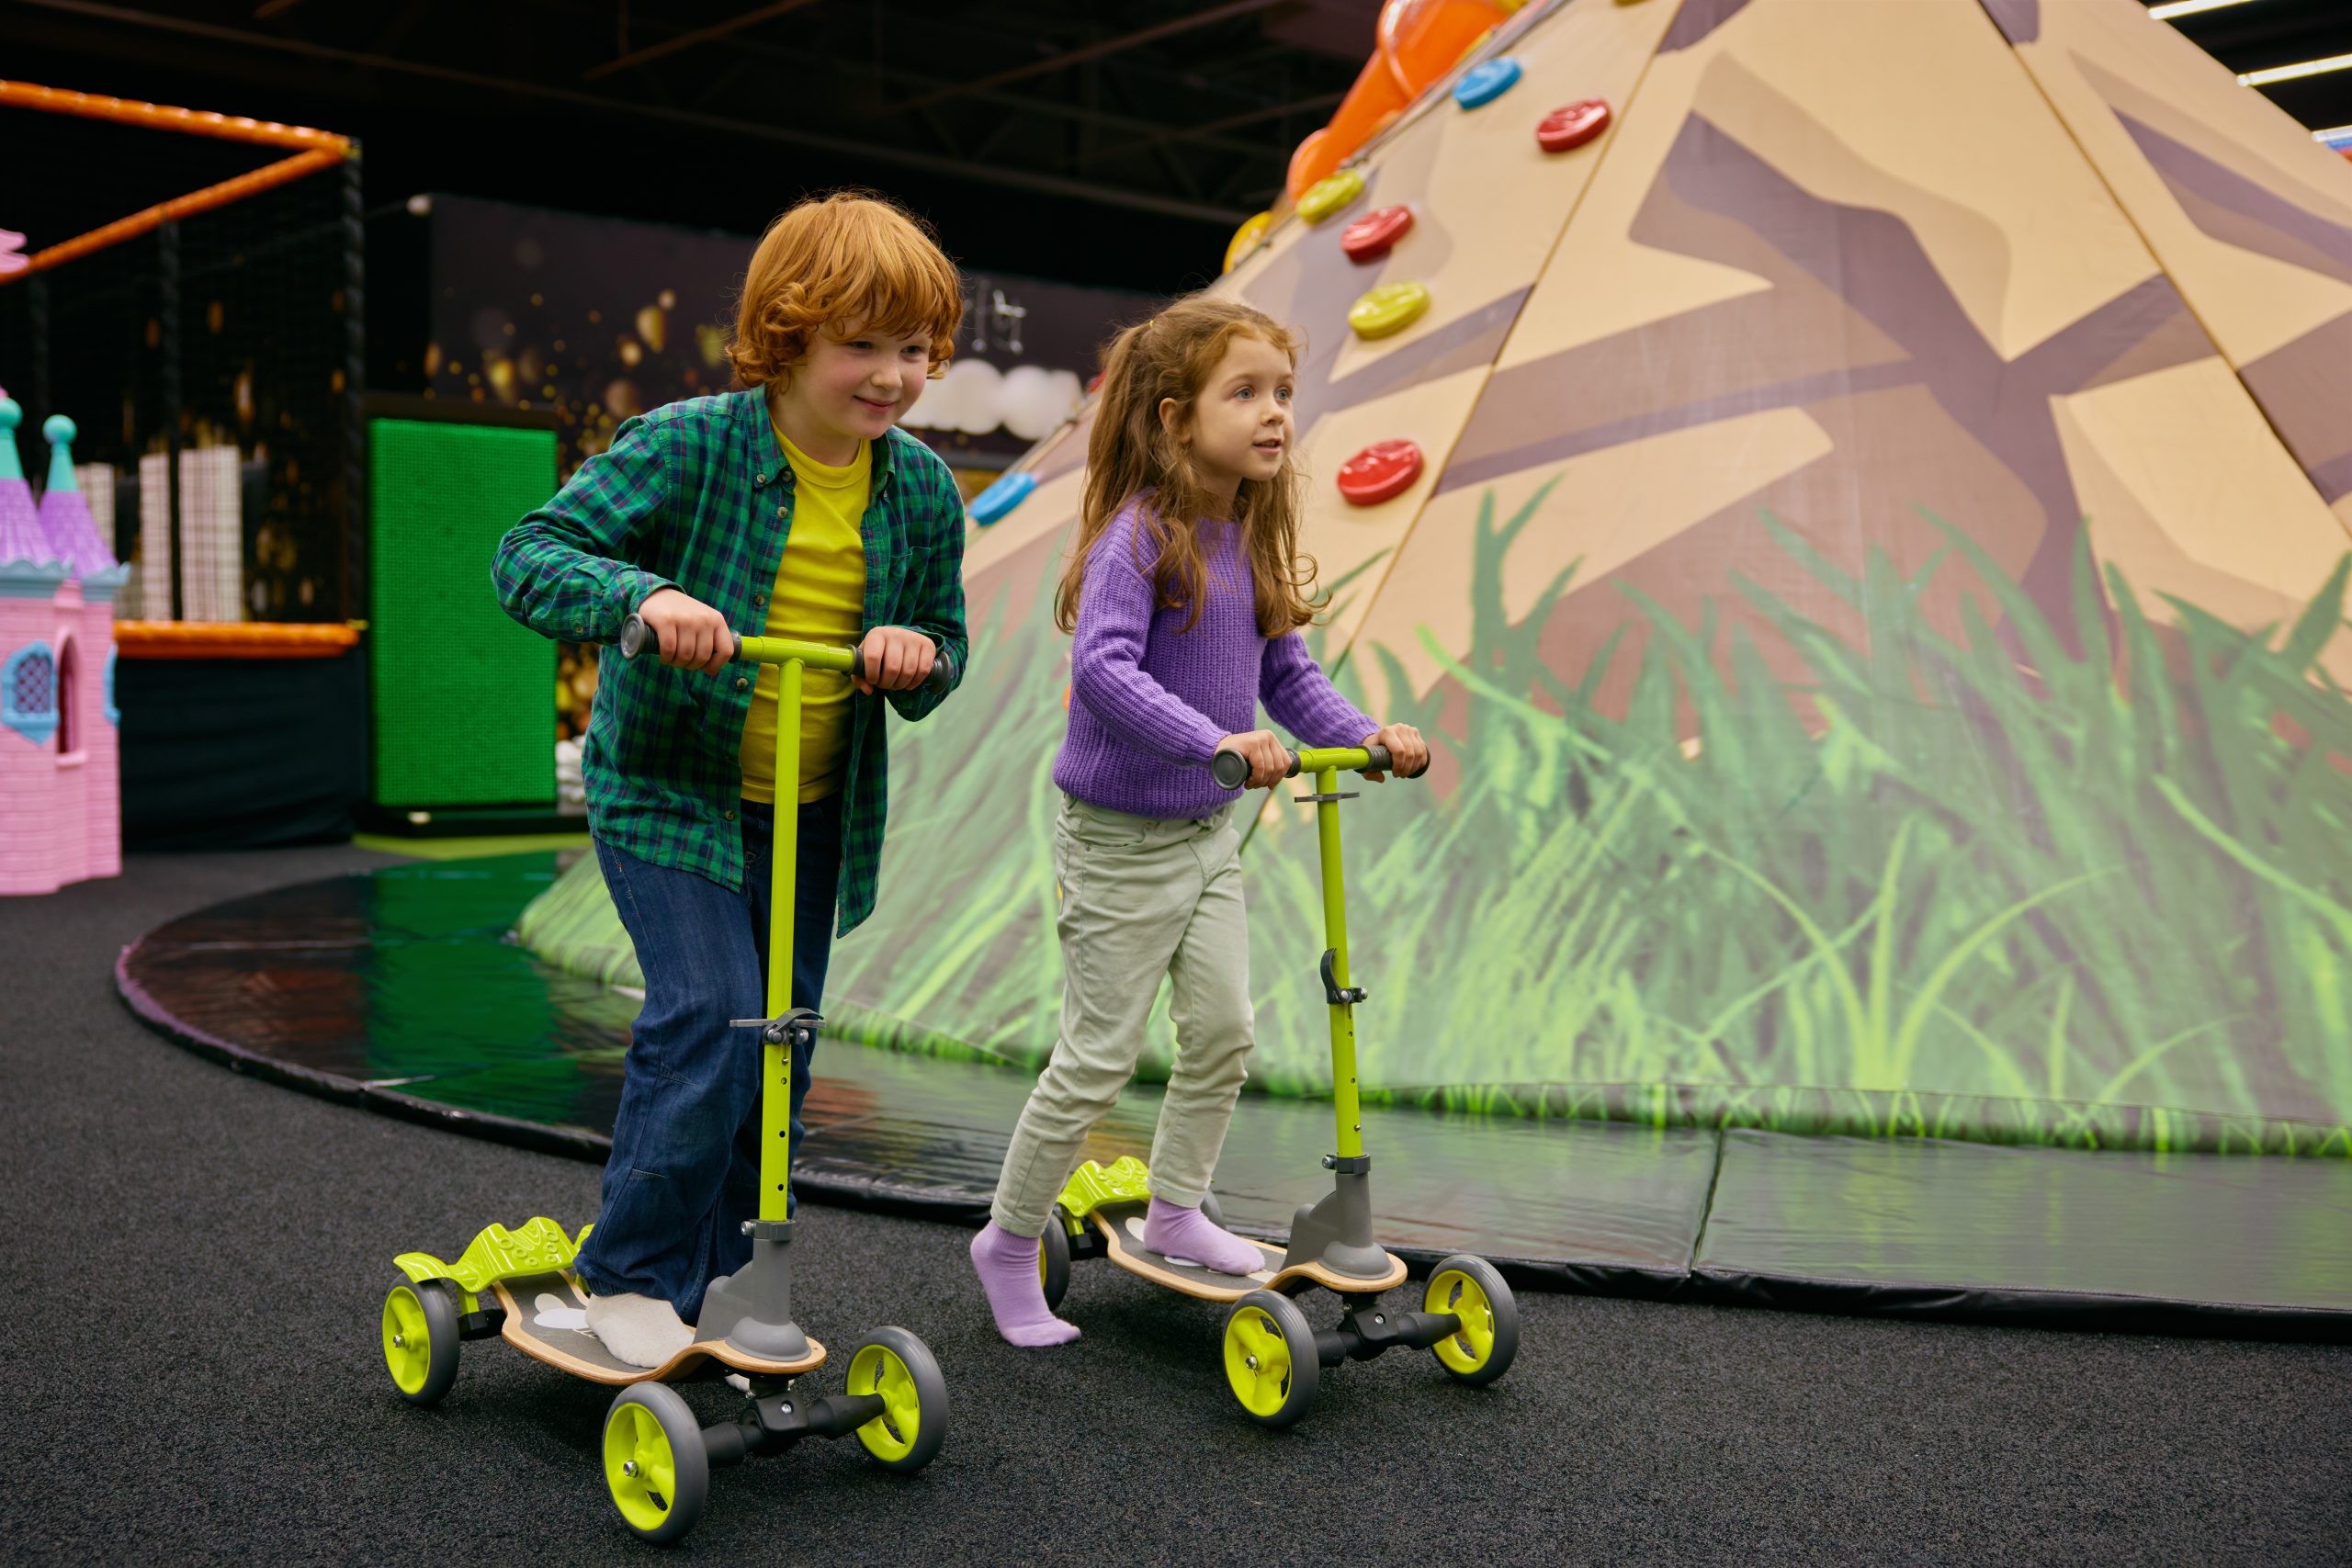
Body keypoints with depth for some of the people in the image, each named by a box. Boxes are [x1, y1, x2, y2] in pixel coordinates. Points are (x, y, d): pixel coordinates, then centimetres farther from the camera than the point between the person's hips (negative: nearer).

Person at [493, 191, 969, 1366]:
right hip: (669, 788, -5)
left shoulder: (921, 489, -2)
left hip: (814, 813, 6)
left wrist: (917, 652, -17)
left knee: (781, 1043, 10)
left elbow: (945, 646, 8)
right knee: (709, 1018, -18)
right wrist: (643, 594, -39)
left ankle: (718, 1280, 28)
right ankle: (629, 1277, 2)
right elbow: (530, 556, -20)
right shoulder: (686, 447, -17)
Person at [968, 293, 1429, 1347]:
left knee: (1223, 1034, 11)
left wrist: (1363, 734, -7)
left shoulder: (1251, 539, 4)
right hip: (1118, 836, -8)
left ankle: (1176, 1212, 32)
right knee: (1097, 1060, 1)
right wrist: (1214, 740, -41)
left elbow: (1289, 674, 9)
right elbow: (1102, 668, -33)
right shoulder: (1139, 535, -20)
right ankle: (1009, 1243, 19)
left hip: (1208, 832, 8)